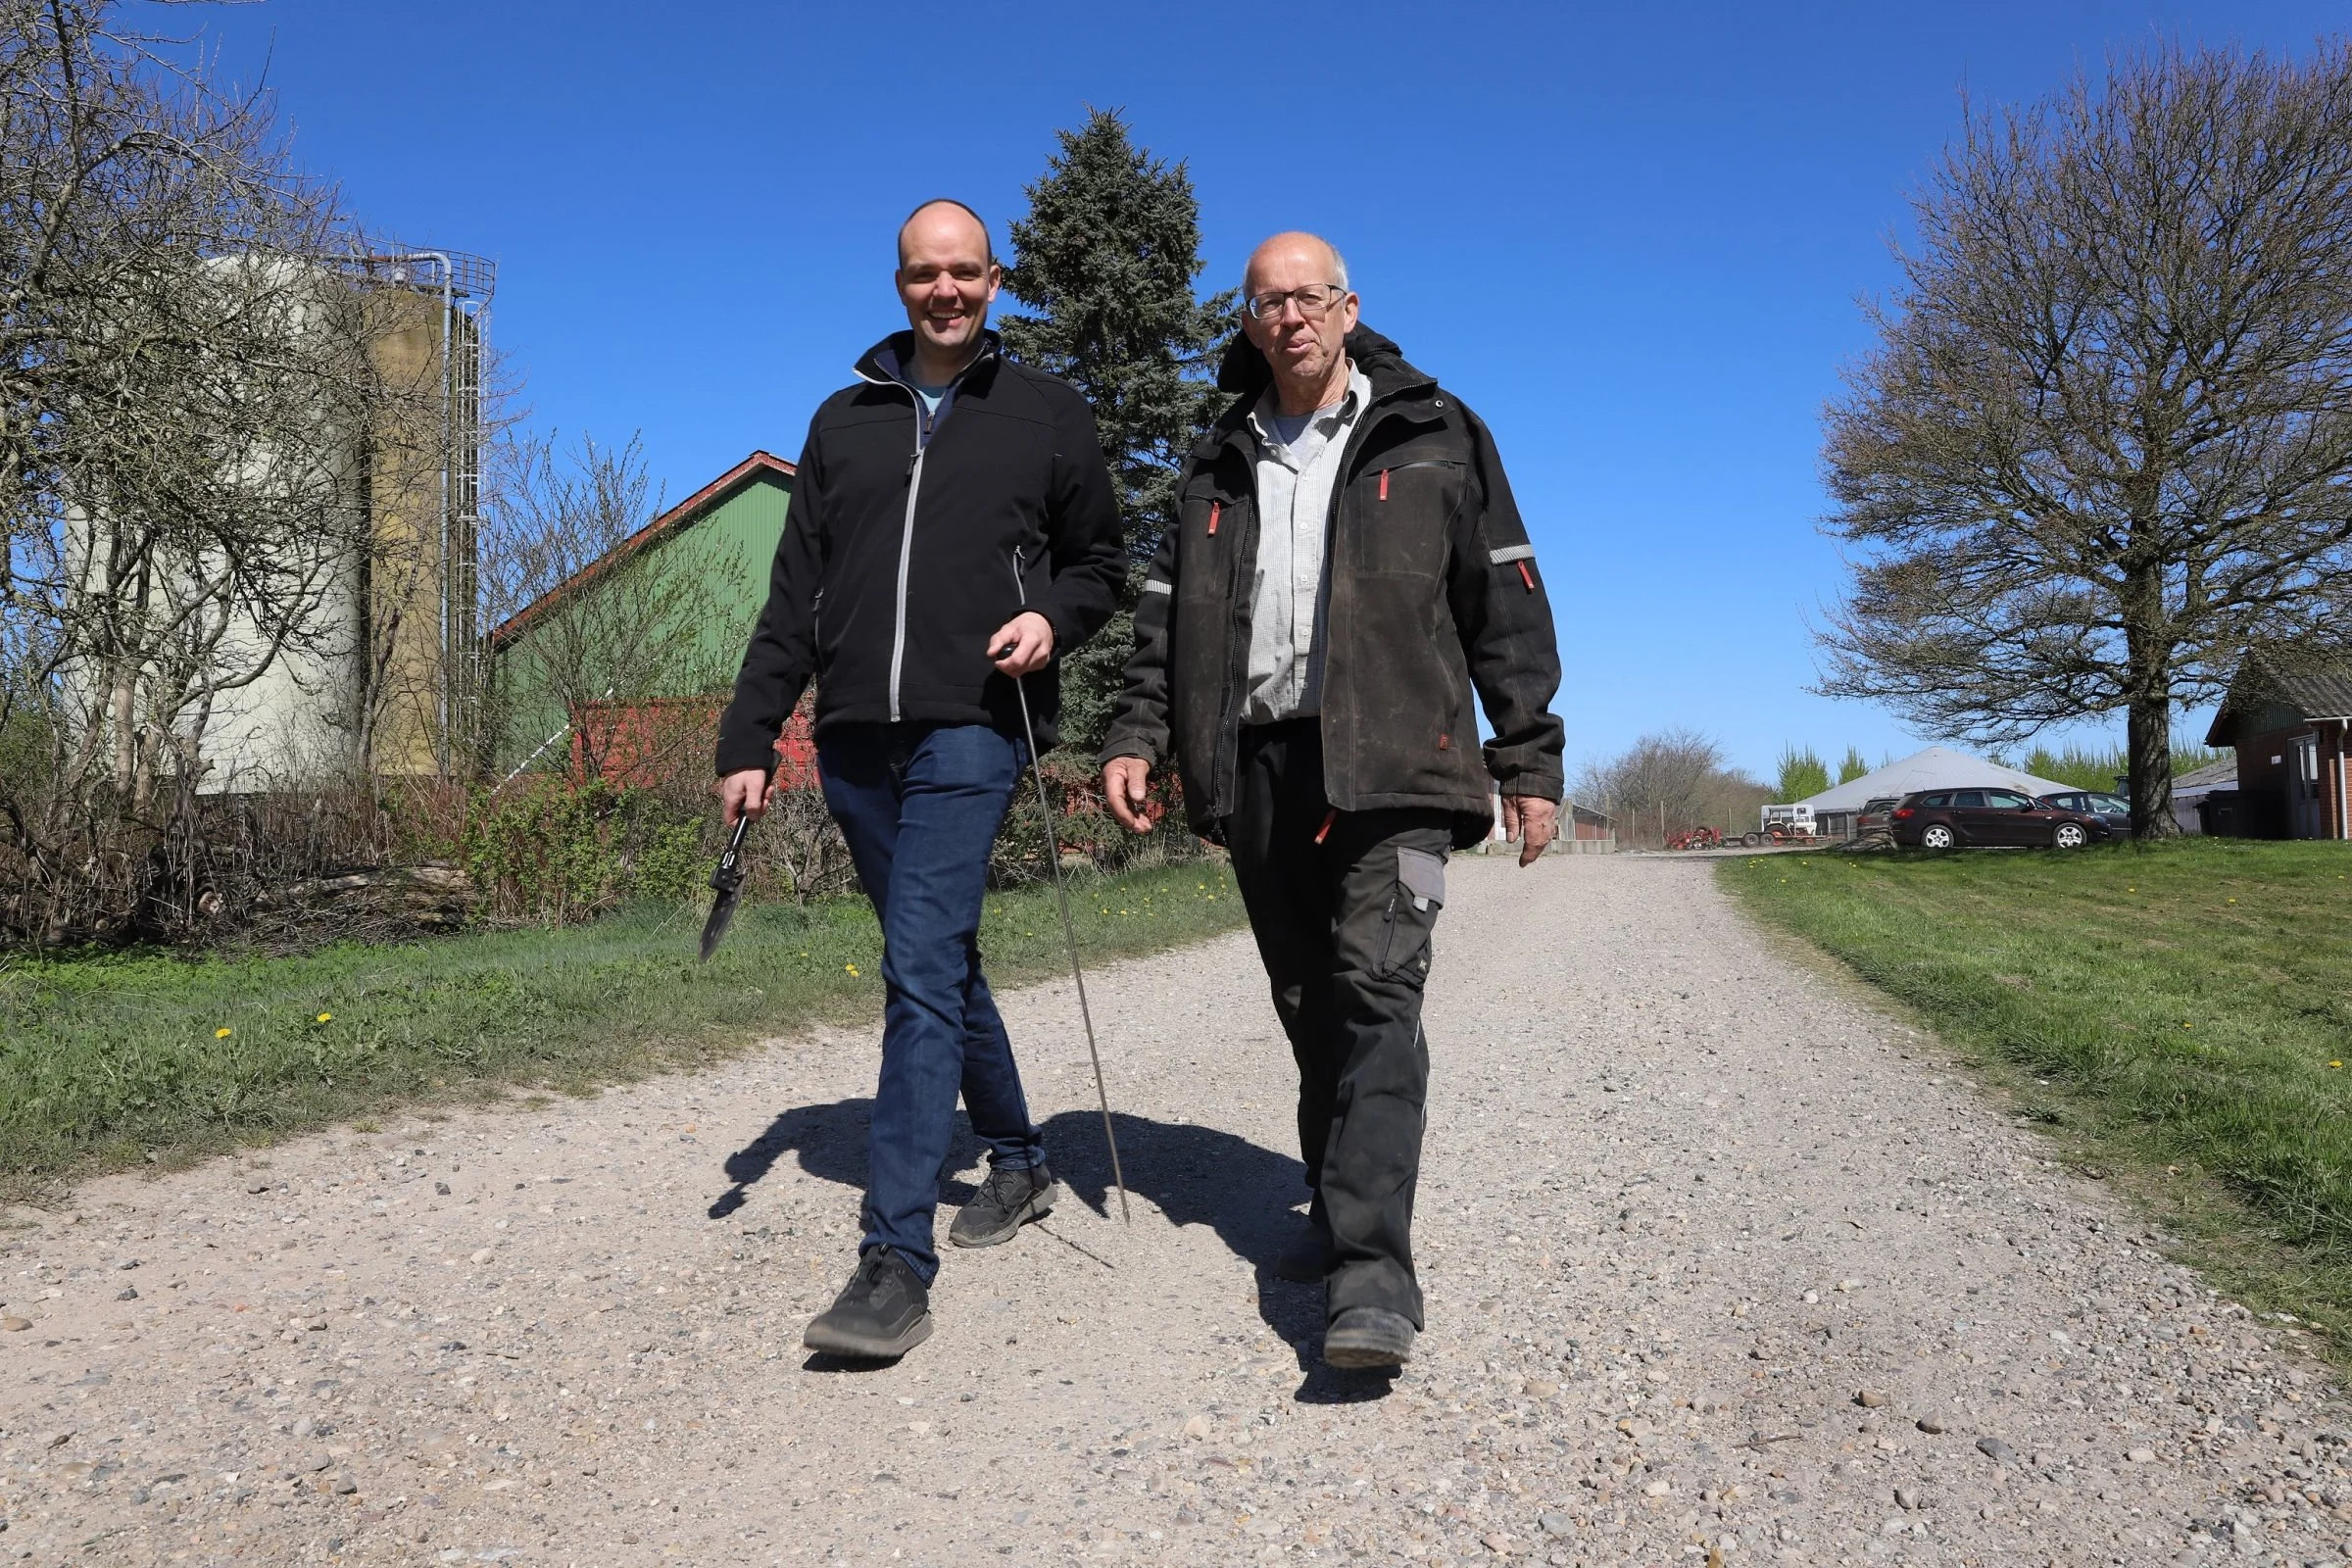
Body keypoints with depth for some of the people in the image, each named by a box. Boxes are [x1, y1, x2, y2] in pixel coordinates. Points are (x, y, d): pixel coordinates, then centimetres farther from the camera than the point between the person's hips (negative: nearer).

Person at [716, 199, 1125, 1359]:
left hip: (970, 731, -4)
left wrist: (1054, 618, -8)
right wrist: (749, 740, 6)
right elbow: (793, 600, 13)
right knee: (939, 962, 14)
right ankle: (1018, 1159, 34)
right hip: (853, 740, 5)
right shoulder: (844, 421, 16)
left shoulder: (1047, 418, 9)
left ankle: (897, 1263, -16)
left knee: (920, 971, -16)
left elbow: (1100, 561, 15)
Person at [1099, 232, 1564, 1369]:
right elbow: (1169, 614, 16)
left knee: (1377, 991, -16)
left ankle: (1374, 1268, -18)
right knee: (1308, 1007, 10)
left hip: (1388, 766, -4)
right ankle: (1340, 1204, 25)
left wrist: (1529, 759, -2)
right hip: (1257, 765, 4)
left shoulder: (1431, 436, 7)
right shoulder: (1219, 464, 17)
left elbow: (1506, 604, 4)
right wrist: (1139, 733, 1)